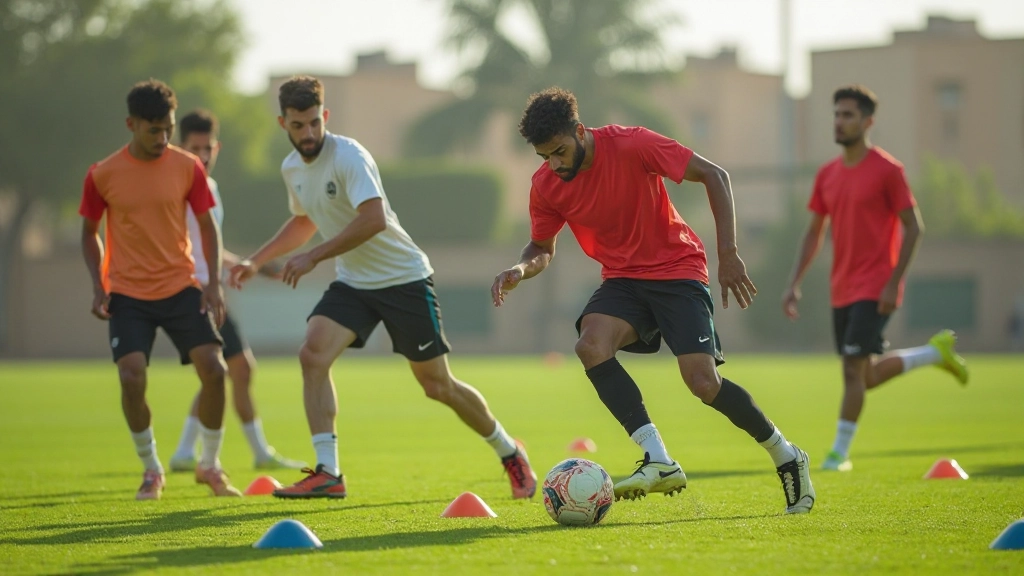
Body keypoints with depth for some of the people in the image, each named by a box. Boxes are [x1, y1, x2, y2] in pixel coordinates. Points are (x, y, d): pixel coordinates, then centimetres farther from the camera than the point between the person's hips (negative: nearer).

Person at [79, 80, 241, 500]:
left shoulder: (187, 167, -2)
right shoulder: (102, 175, -4)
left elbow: (207, 225, 7)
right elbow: (89, 232, 8)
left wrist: (214, 283, -3)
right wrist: (98, 285, -3)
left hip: (181, 287, 1)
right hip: (127, 294, -1)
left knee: (213, 370, -11)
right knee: (131, 377, -17)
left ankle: (210, 465, 10)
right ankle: (151, 469, 6)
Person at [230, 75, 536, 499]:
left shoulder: (348, 156, -21)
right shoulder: (292, 168, 4)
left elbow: (374, 219, -34)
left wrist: (313, 257, -29)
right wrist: (256, 261, 18)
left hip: (404, 278, -6)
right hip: (352, 283, 6)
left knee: (438, 386, 0)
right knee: (312, 355, -19)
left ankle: (510, 455, 23)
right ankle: (327, 474, -18)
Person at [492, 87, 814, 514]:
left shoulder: (631, 145, -20)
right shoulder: (546, 185, -6)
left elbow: (713, 175, -14)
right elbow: (543, 249, 11)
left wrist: (728, 253, -19)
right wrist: (520, 270, -13)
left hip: (676, 269, -4)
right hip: (621, 279, 4)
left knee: (704, 383, -16)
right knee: (591, 346, -28)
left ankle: (786, 457, 9)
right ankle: (658, 461, -28)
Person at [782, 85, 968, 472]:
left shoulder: (886, 170, -8)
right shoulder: (827, 175, 10)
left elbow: (914, 227, -8)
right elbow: (814, 233, 17)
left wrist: (894, 282, -15)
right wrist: (794, 284, 9)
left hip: (875, 290, -7)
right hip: (842, 290, 7)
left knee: (854, 369, -12)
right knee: (868, 375, 11)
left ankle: (840, 452, -2)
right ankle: (936, 352, 33)